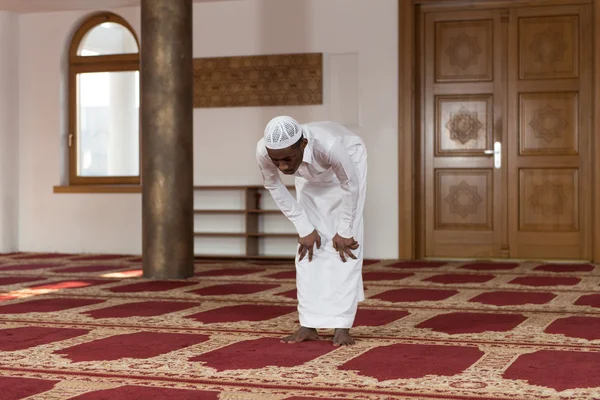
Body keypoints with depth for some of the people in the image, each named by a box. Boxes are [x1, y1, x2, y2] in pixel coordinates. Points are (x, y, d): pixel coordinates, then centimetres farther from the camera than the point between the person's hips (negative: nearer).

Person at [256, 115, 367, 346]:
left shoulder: (328, 145, -45)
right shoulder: (263, 151, -34)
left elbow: (350, 185, -26)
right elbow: (274, 186, -12)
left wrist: (344, 231, -15)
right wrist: (304, 228, -9)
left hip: (349, 160, -3)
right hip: (310, 175, 3)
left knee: (344, 245, -11)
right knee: (309, 246, -4)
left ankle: (342, 326, -9)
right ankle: (309, 325, 1)